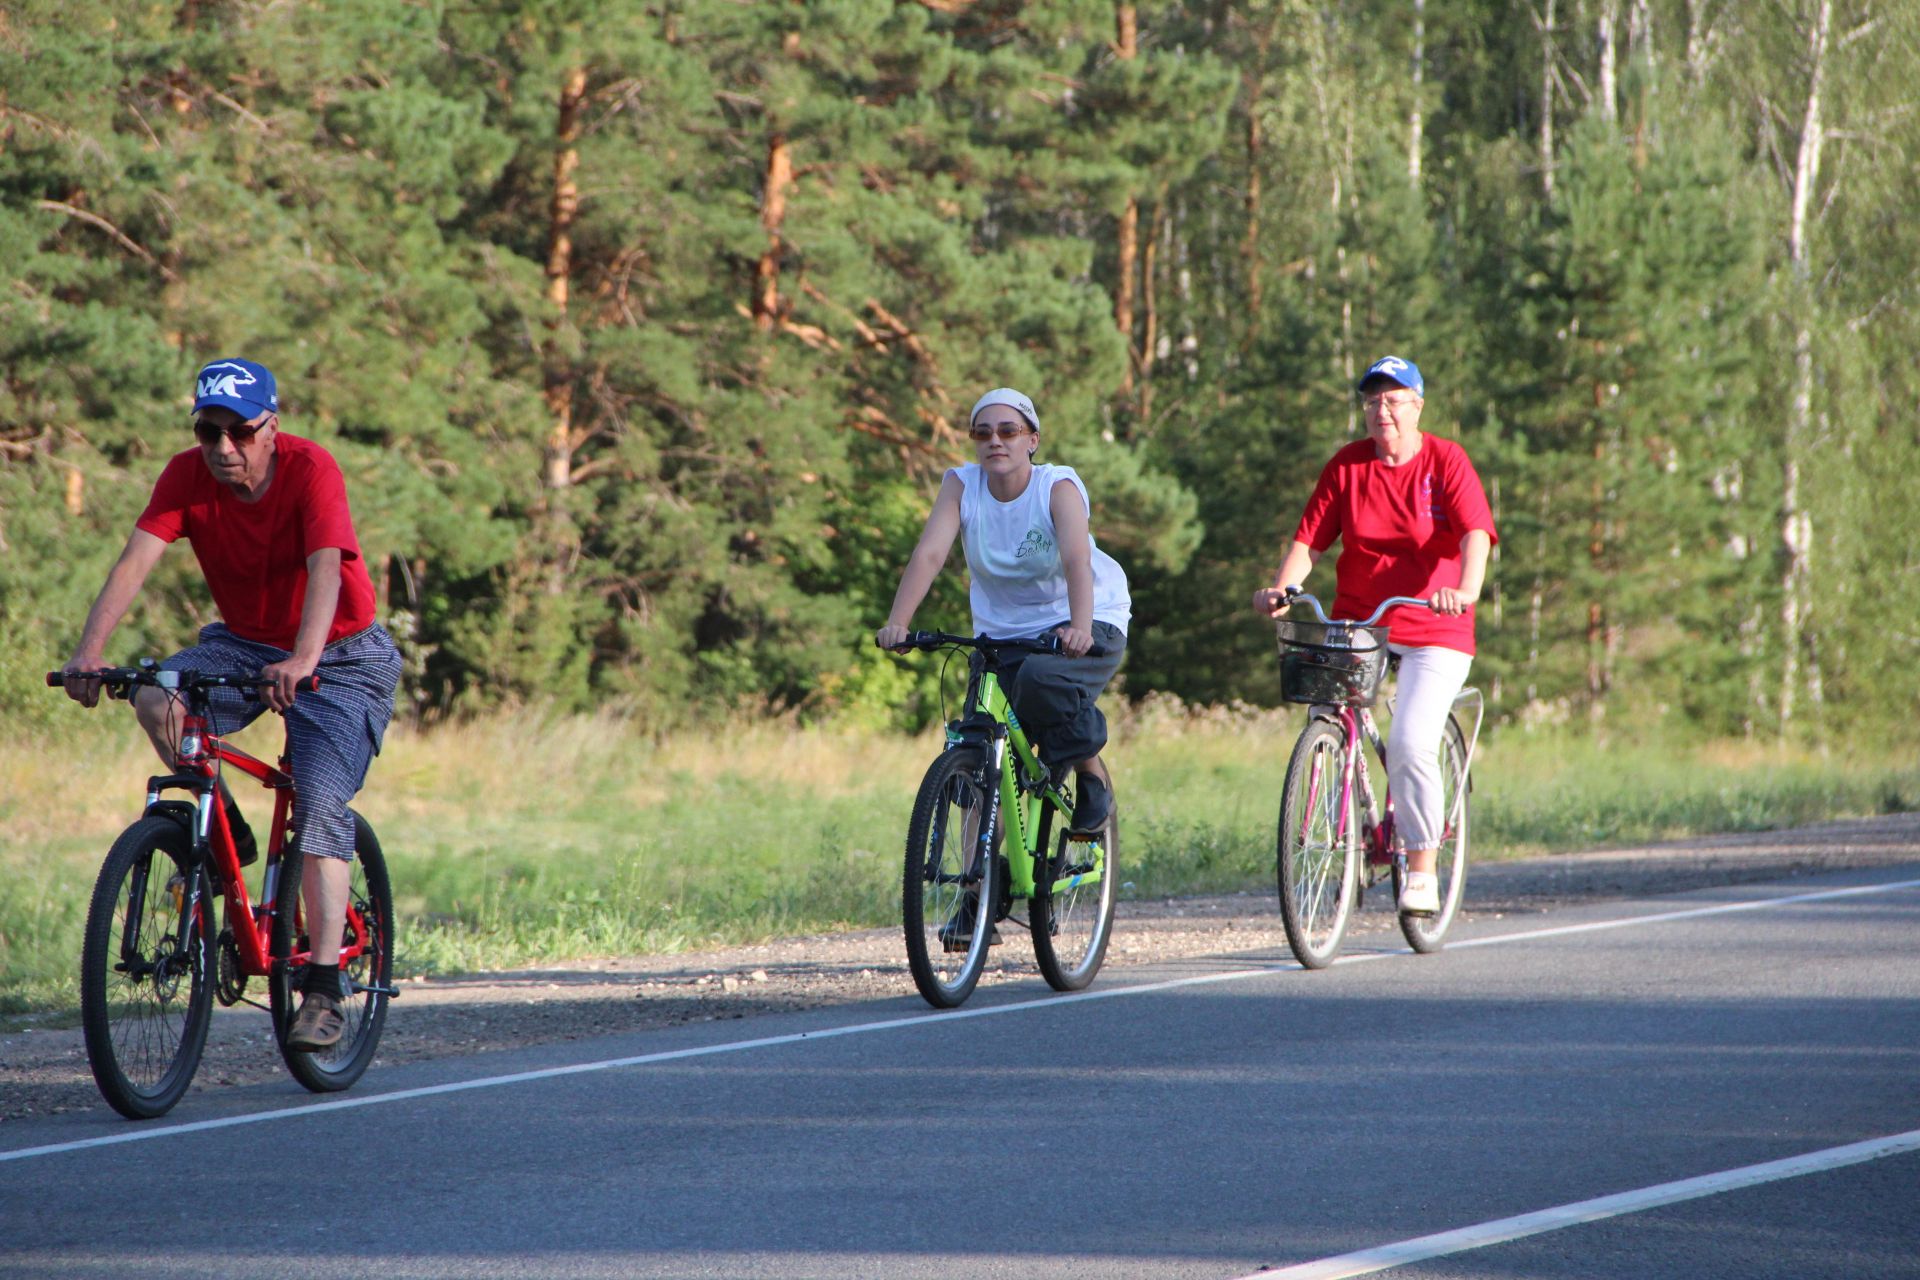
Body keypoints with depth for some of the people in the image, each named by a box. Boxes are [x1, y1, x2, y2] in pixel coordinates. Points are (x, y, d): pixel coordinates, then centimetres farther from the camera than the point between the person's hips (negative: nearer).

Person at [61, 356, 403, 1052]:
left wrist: (301, 662, -54)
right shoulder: (187, 475, -14)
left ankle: (324, 994, -15)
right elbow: (135, 559, -24)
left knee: (320, 809, -18)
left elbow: (325, 569, -37)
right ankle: (225, 834, -2)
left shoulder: (311, 468, -24)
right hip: (243, 642, 4)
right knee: (156, 699, -26)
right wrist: (89, 652, -39)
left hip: (339, 654, -4)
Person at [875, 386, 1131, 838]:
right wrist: (897, 623, -38)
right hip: (1003, 630, 3)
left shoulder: (1059, 487, -17)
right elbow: (929, 554, -22)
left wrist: (1080, 629, -52)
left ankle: (1091, 771, -8)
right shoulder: (962, 486, -9)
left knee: (1041, 680, -35)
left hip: (1084, 625, -3)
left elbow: (1076, 558, -33)